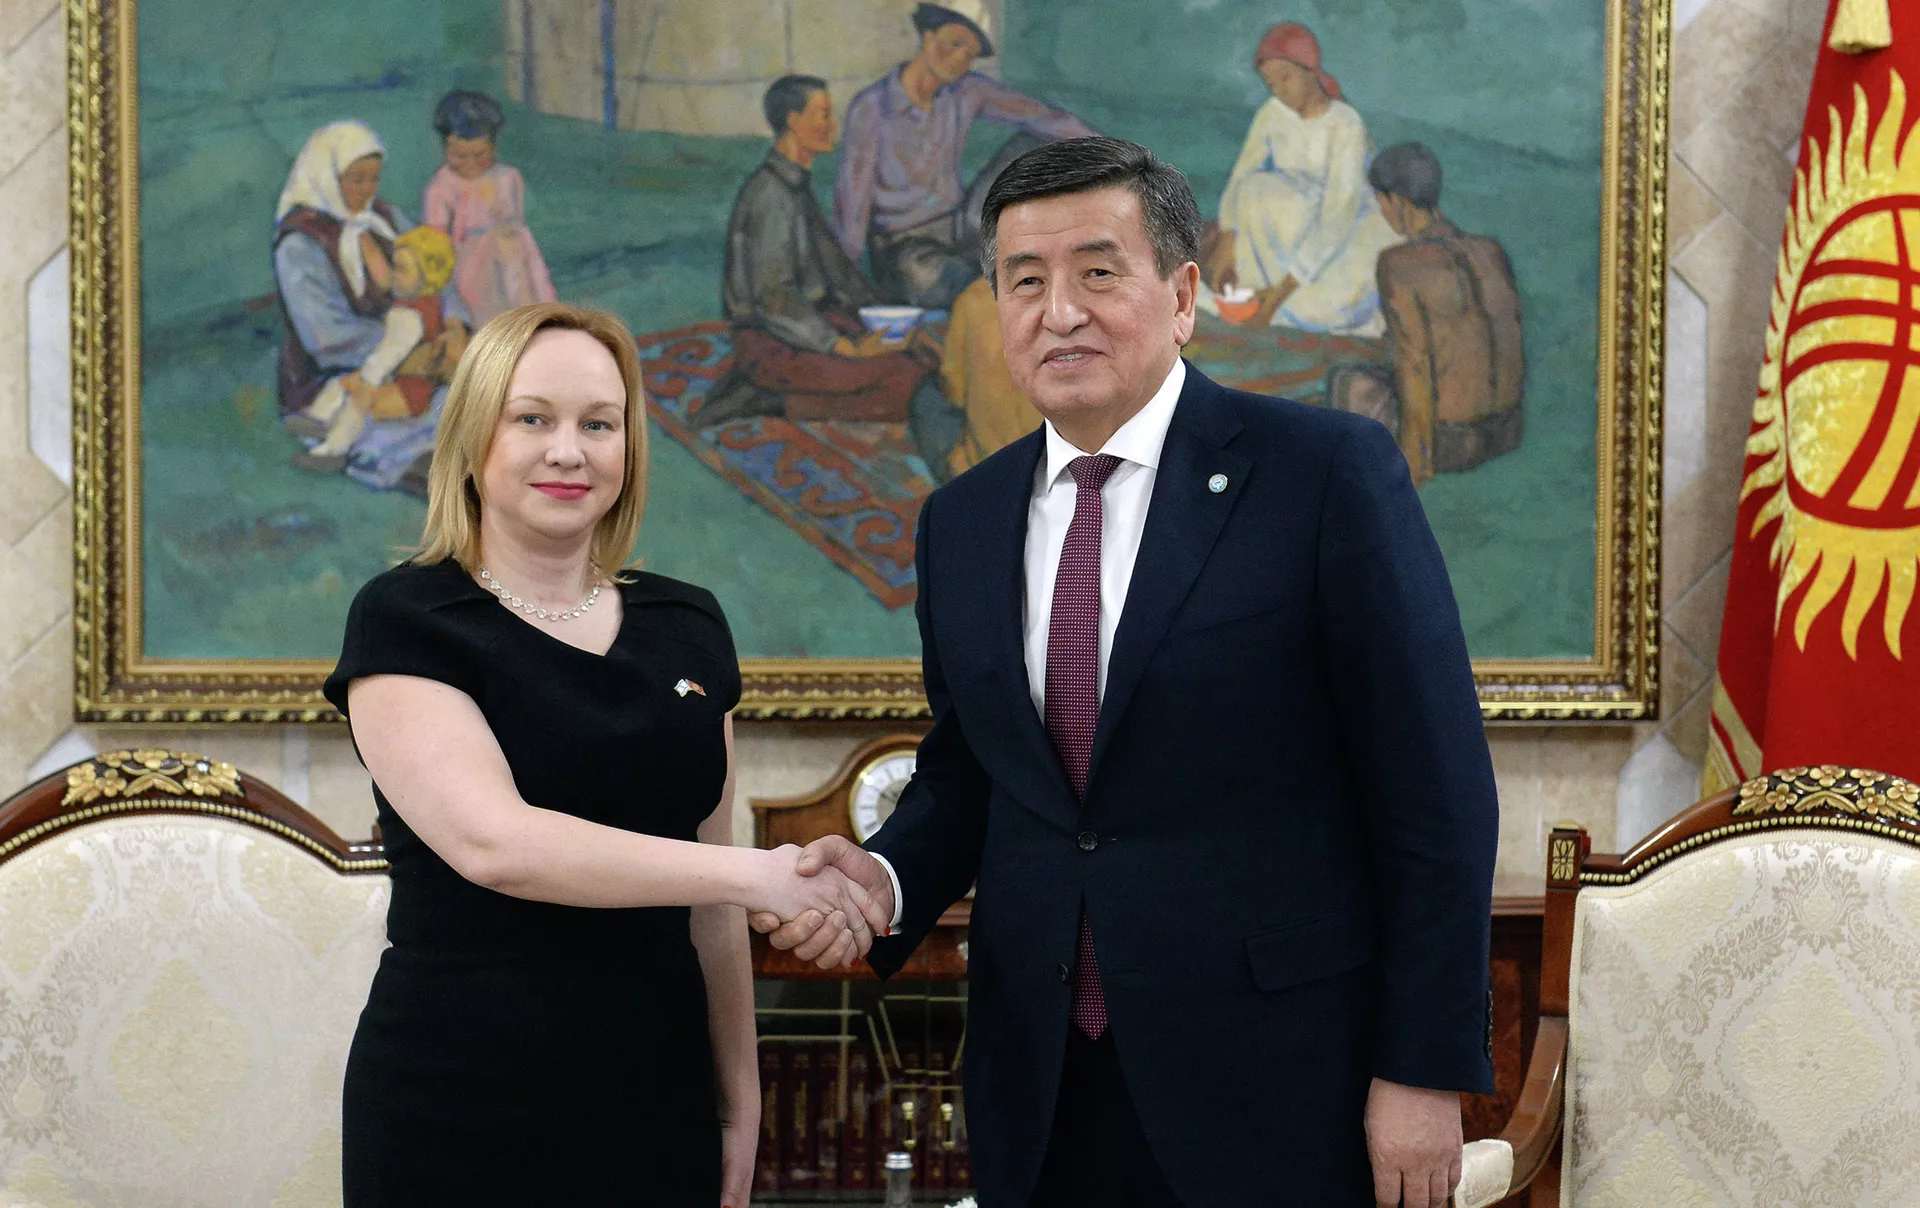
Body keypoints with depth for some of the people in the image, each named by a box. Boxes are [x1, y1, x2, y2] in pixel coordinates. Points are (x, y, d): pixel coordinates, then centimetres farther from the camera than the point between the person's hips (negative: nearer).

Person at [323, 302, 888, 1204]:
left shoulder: (686, 624, 7)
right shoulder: (403, 621, -6)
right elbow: (492, 841, -21)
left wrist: (737, 1098, 12)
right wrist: (755, 873, -23)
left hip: (657, 1098, 4)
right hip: (461, 1115, -4)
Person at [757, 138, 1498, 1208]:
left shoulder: (1329, 471, -8)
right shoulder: (962, 523, 8)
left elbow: (1434, 791, -9)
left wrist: (1427, 1070, -11)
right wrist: (885, 877, -5)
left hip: (1276, 1082, -4)